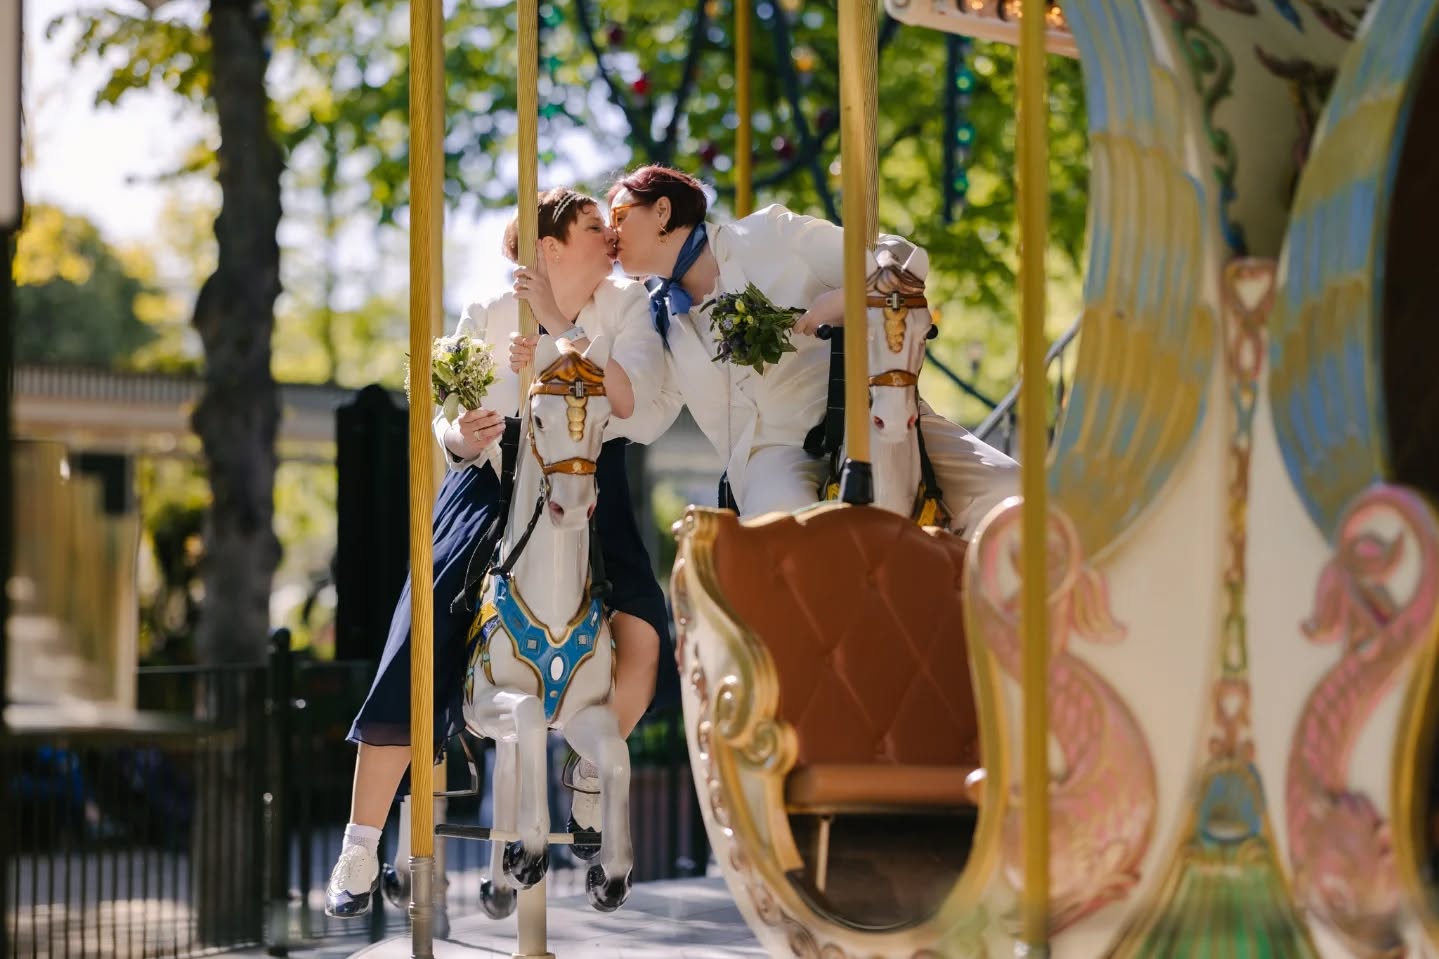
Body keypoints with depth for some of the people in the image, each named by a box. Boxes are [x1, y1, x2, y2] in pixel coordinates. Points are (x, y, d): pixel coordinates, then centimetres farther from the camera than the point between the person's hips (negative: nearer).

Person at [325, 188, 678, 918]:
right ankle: (359, 857, -1)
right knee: (417, 660, -11)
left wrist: (561, 326, -30)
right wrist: (462, 438, -31)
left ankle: (592, 795, 5)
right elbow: (449, 427, -6)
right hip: (494, 483, -1)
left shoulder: (627, 305, -9)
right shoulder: (489, 315, -11)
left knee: (640, 634, -24)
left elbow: (634, 405, -23)